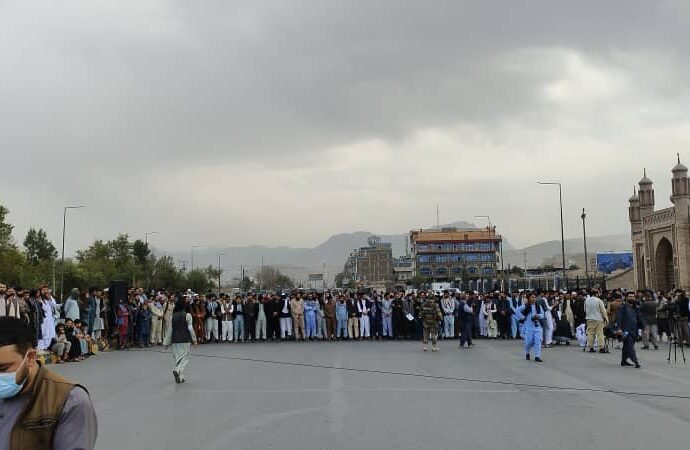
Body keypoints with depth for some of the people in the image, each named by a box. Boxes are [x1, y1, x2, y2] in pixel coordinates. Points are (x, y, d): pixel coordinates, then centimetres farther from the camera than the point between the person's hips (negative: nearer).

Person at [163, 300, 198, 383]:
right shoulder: (187, 315, -7)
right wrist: (194, 340, 2)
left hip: (175, 340, 4)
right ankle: (177, 370, -24)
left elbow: (170, 330, 5)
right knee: (185, 358, 2)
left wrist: (166, 342, 12)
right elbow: (190, 328, -7)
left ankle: (180, 377, 15)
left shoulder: (173, 316, 2)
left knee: (177, 358, 14)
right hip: (185, 340, -4)